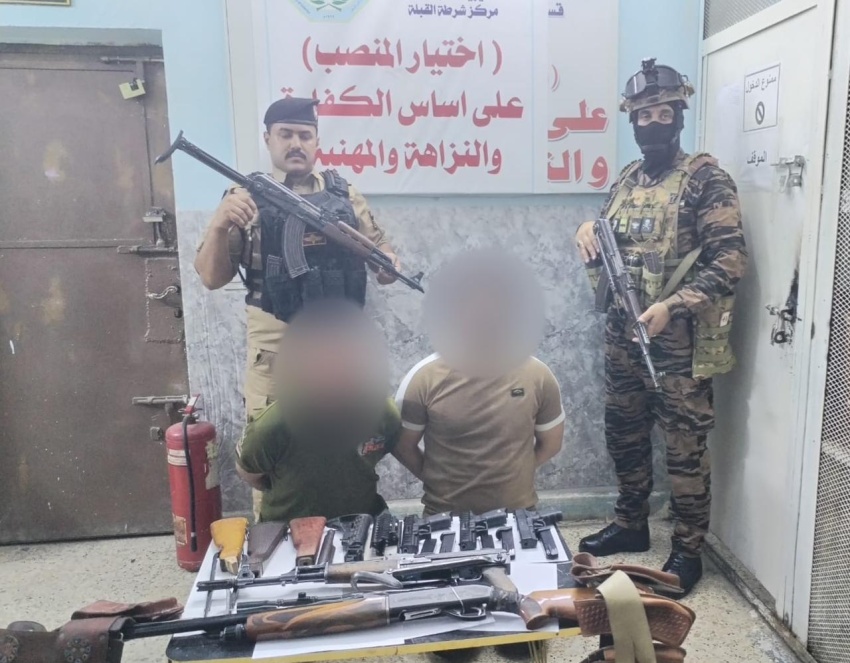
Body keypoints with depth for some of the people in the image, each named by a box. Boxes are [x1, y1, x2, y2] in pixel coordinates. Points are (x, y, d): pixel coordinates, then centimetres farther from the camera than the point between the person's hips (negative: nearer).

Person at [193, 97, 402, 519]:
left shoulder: (346, 196, 8)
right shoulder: (246, 199, 2)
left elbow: (384, 255, 13)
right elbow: (212, 278, -3)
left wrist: (390, 266, -11)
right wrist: (219, 225, -21)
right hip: (276, 348, -2)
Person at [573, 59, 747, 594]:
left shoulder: (706, 178, -8)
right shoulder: (626, 181, 12)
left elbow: (730, 260, -15)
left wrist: (672, 307, -24)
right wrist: (590, 236, -1)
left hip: (680, 342, -6)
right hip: (624, 336, 7)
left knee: (685, 447, 3)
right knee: (624, 434, 16)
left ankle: (688, 550, 18)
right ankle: (630, 524, 34)